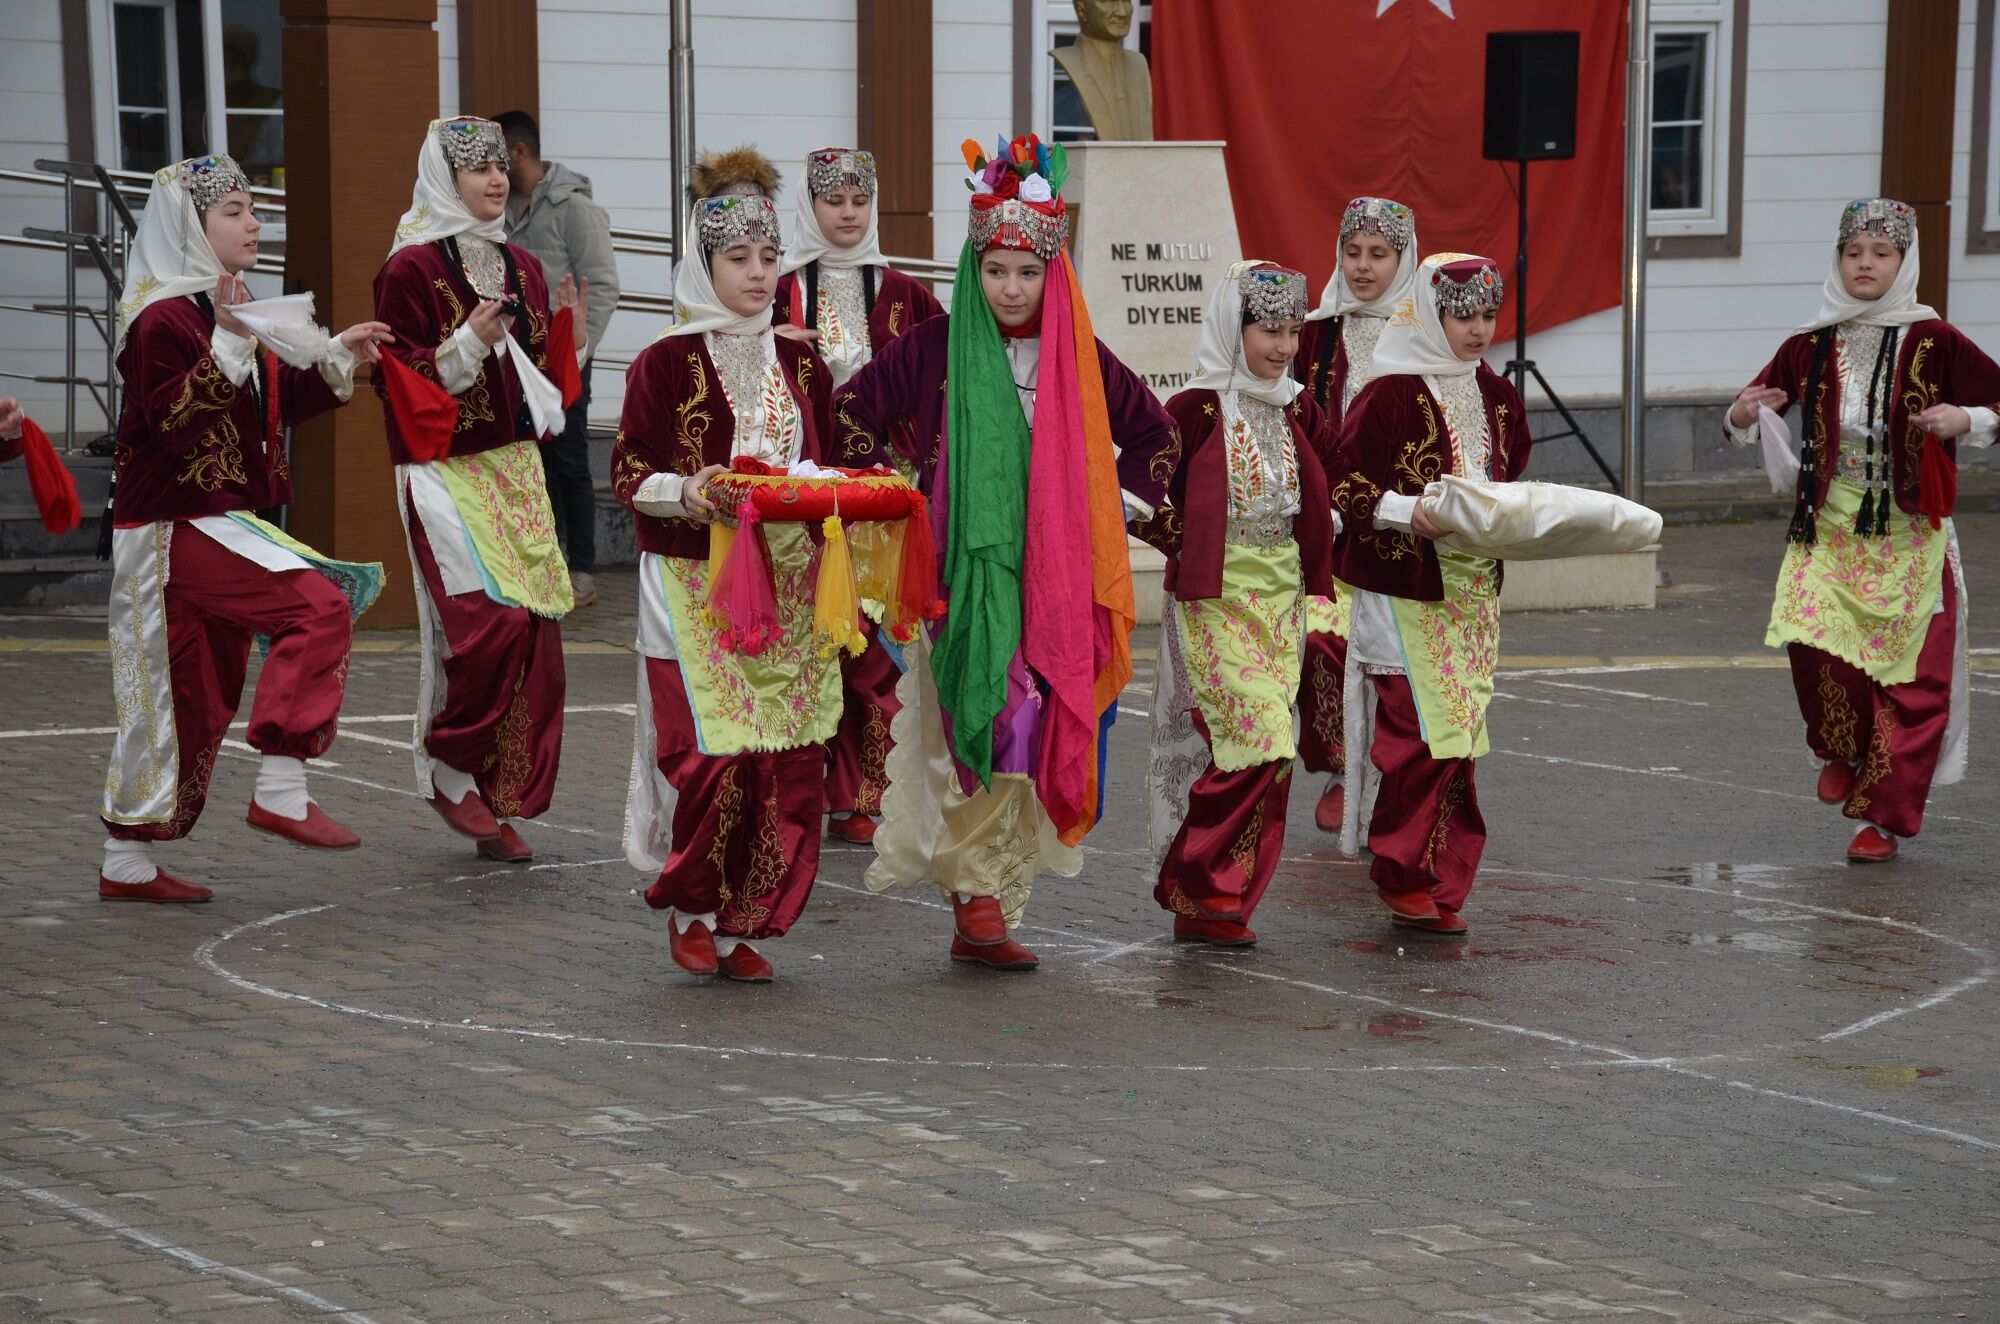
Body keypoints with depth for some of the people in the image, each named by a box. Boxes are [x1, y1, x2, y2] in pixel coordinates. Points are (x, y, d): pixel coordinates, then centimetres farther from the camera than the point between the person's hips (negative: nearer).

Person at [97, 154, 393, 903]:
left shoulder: (231, 309, 16)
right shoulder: (163, 319, -14)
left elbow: (273, 406, 25)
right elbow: (168, 419, -23)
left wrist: (337, 357, 17)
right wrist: (227, 347, -29)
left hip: (220, 524, 10)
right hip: (178, 527, -10)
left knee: (198, 696, 11)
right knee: (320, 608, -23)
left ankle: (128, 863, 19)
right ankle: (280, 793, -23)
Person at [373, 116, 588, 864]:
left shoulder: (521, 268, 14)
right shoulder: (410, 269, -7)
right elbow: (400, 381, -10)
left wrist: (568, 336, 1)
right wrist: (469, 343, -21)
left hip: (517, 467, 7)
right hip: (447, 473, -7)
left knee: (534, 634, 1)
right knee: (492, 620, -19)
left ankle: (500, 802, 9)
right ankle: (450, 774, 0)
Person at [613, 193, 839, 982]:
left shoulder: (801, 365, 13)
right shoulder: (666, 363, -2)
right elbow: (628, 475, -2)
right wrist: (687, 493, -21)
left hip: (788, 586, 5)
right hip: (697, 585, -5)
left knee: (789, 762, -1)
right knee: (715, 754, -12)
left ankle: (744, 925, 10)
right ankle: (690, 912, 8)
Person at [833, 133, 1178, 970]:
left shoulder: (1082, 363, 7)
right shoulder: (933, 350, -1)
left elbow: (1154, 435, 20)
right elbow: (855, 410, 8)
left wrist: (1121, 505, 10)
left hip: (1050, 583, 3)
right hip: (957, 580, -3)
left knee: (1034, 738, 2)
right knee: (970, 729, -12)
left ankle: (986, 919, 9)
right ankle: (978, 893, -5)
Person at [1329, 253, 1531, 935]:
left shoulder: (1498, 397, 12)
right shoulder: (1390, 395, -10)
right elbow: (1345, 485, -11)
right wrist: (1408, 513, -23)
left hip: (1473, 592, 6)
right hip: (1405, 590, -6)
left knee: (1458, 736, 5)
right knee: (1427, 731, -12)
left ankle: (1439, 884, 13)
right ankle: (1403, 873, 2)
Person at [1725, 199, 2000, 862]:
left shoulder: (1934, 342, -4)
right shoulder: (1811, 346, 4)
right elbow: (1756, 412, 14)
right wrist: (1742, 418, -9)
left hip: (1910, 536, -2)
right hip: (1829, 528, 2)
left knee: (1908, 677, -2)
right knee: (1814, 643, -18)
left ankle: (1884, 816, 11)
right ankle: (1842, 752, 13)